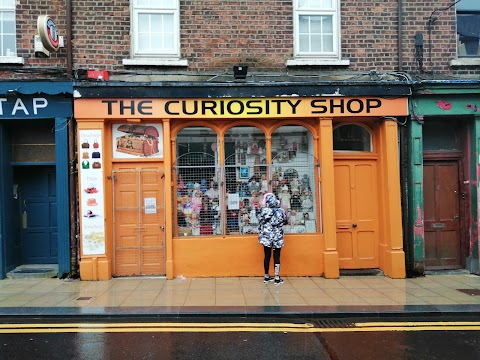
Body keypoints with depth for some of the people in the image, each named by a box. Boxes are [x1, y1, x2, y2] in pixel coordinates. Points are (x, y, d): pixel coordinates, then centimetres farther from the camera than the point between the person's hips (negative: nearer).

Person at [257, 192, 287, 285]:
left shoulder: (263, 211, -11)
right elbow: (284, 221, 8)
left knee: (267, 256, 11)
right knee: (276, 257, 5)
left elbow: (260, 223, -3)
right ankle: (277, 278, 9)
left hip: (266, 236, 0)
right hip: (278, 237, 0)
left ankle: (267, 277, 23)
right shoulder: (281, 211, -7)